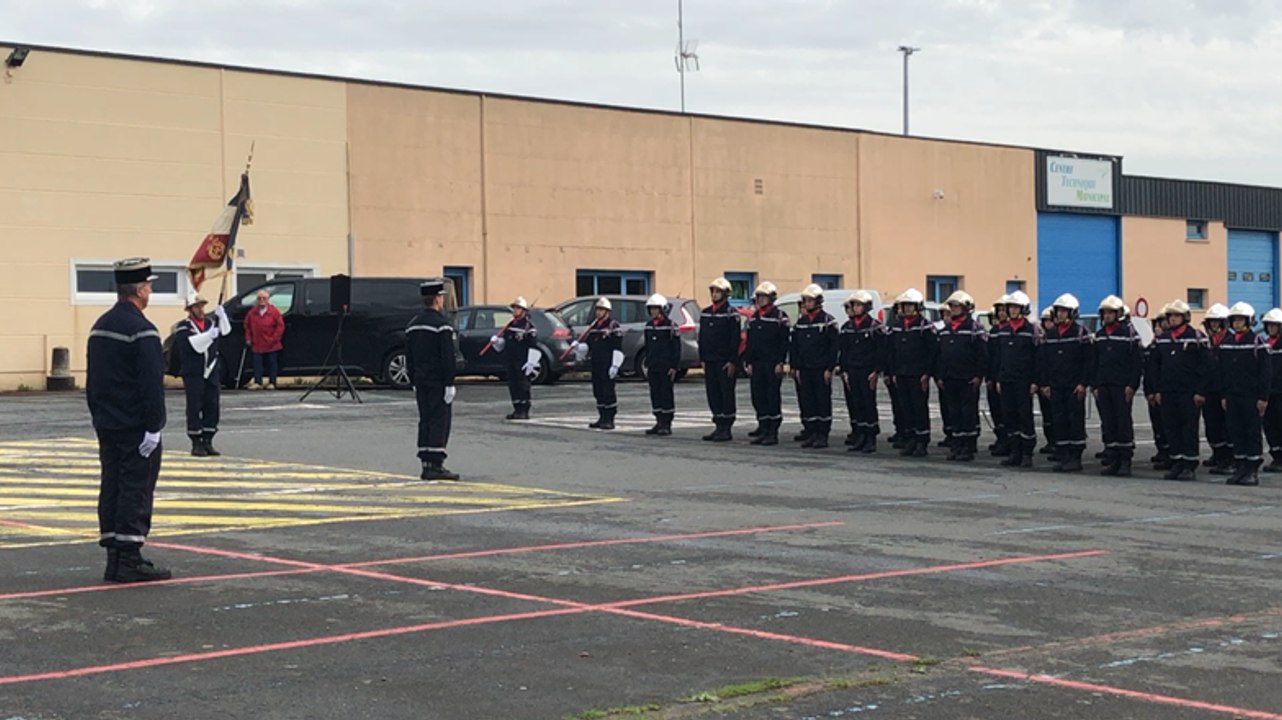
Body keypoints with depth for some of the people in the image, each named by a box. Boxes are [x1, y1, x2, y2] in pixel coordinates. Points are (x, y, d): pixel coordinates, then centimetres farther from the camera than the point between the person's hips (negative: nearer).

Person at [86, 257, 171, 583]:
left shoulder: (100, 326, 12)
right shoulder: (141, 330, -16)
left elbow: (91, 381, 17)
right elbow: (151, 384, -20)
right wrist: (153, 427, -18)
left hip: (106, 425, 9)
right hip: (135, 427, -9)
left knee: (112, 489, 10)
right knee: (136, 489, -5)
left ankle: (114, 559, 13)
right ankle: (130, 559, -4)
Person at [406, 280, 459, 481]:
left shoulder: (413, 324, 12)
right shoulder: (441, 323, -13)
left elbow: (409, 357, 16)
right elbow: (447, 357, -17)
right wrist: (450, 384, -15)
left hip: (421, 382, 8)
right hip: (438, 382, -8)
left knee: (425, 422, 9)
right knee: (440, 422, -5)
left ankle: (426, 465, 9)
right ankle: (436, 466, -8)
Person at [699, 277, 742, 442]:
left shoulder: (731, 313, -6)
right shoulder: (705, 313, 13)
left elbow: (735, 339, -11)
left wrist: (732, 362, -15)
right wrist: (702, 359, 11)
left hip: (725, 362, -7)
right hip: (710, 361, 7)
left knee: (726, 394, -3)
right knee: (713, 394, 7)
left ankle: (726, 430, 0)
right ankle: (718, 427, 14)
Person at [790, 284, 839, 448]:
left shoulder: (828, 321, -3)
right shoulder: (801, 321, 12)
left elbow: (833, 347, -6)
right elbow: (794, 347, 13)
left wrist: (829, 368, -10)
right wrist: (796, 367, 6)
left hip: (821, 370, -5)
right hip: (804, 369, 5)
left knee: (823, 401, -2)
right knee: (806, 401, 4)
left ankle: (823, 435, 1)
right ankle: (811, 432, 10)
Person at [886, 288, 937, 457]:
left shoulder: (925, 325, -6)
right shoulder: (895, 325, 10)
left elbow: (933, 350, -8)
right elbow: (890, 350, 14)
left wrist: (927, 373, -12)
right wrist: (892, 372, 9)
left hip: (919, 375, -5)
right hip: (901, 374, 6)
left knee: (920, 407, -2)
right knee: (906, 407, 8)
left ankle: (922, 442, 3)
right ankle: (911, 439, 16)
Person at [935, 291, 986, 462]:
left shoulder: (974, 328, -5)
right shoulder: (945, 329, 13)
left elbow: (982, 354, -8)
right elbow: (939, 353, 16)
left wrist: (979, 375, -12)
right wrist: (939, 375, 11)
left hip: (968, 379, -6)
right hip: (949, 379, 6)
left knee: (969, 412, -2)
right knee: (953, 412, 9)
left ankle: (969, 447, 1)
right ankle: (957, 445, 15)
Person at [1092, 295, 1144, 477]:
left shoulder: (1129, 332, -3)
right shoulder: (1099, 334, 14)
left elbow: (1137, 360, -6)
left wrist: (1132, 385, -12)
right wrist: (1094, 385, 8)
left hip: (1122, 386, -5)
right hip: (1103, 386, 5)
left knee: (1124, 423, -4)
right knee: (1107, 423, 5)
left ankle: (1125, 461, 0)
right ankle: (1112, 460, 9)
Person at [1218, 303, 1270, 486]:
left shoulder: (1256, 342, -6)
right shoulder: (1226, 343, 9)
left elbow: (1265, 372, -7)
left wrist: (1263, 397, -11)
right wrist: (1223, 395, 8)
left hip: (1251, 397, -5)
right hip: (1232, 396, 5)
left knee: (1253, 432, 1)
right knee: (1235, 432, 6)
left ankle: (1253, 471, 5)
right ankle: (1240, 467, 13)